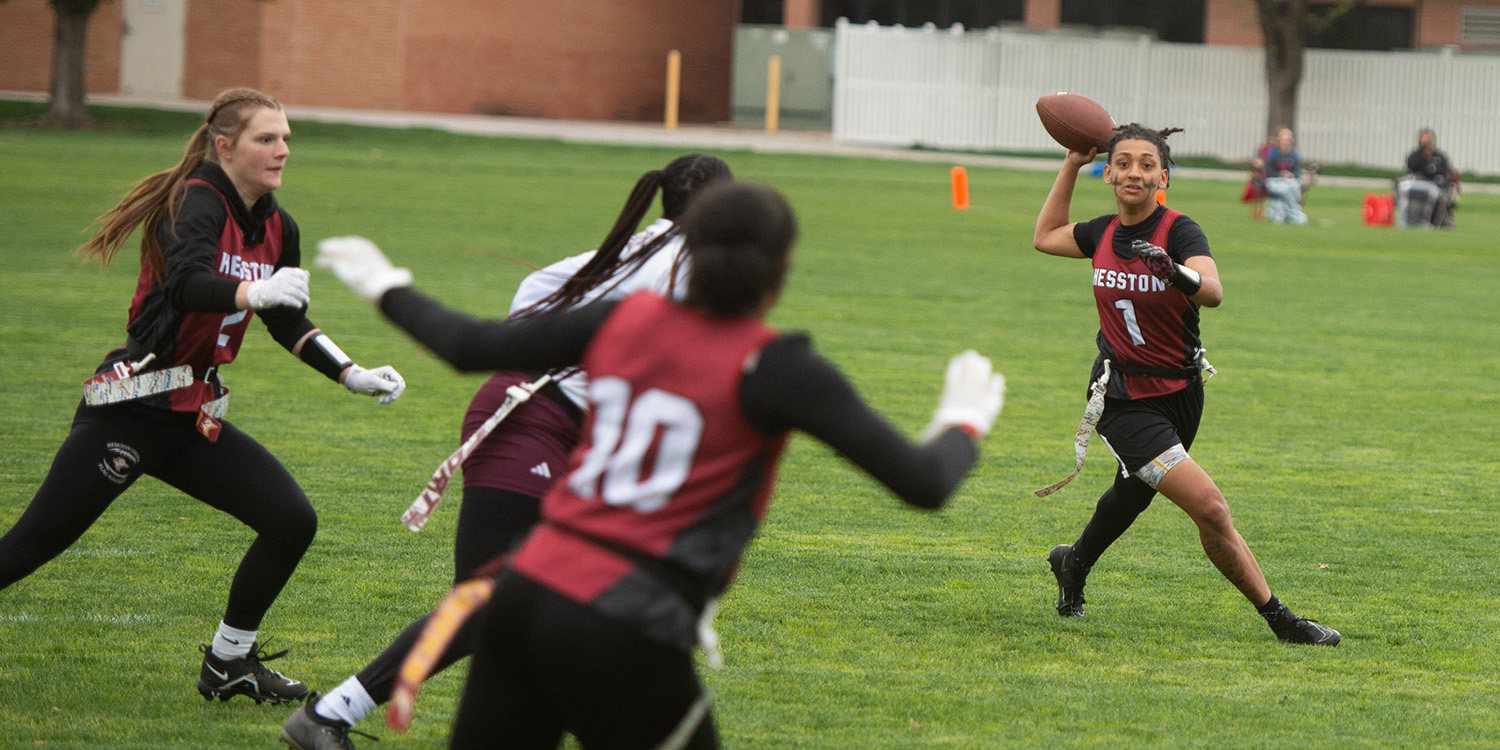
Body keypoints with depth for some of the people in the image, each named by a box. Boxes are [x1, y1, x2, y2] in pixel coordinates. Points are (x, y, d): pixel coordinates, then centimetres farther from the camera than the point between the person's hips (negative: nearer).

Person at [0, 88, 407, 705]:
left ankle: (229, 661, 12)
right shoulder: (197, 203, -14)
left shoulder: (277, 229, 10)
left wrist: (354, 376, 14)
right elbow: (187, 282, -34)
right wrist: (254, 291, -52)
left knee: (293, 521, -2)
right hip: (131, 408, -8)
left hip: (195, 417, 8)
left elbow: (289, 325, 23)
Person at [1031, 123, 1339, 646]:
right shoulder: (1104, 233, -5)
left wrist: (1178, 274, -59)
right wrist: (1071, 165, 12)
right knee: (1210, 508, -17)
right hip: (1125, 400, -1)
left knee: (1133, 494, 26)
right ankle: (1279, 621, -8)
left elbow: (1213, 292, -37)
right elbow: (1045, 237, 18)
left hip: (1179, 393, 1)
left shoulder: (1179, 232, -17)